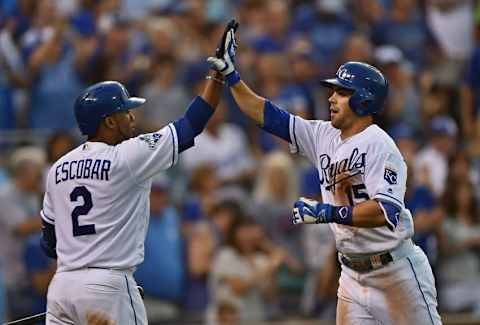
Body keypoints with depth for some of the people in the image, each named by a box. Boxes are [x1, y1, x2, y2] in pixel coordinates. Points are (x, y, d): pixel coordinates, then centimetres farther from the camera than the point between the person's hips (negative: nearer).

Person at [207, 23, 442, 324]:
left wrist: (328, 213, -33)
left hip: (395, 271, -7)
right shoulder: (324, 136, 5)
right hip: (353, 274, 7)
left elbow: (387, 211, -28)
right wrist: (230, 74, 1)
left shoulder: (377, 144, -17)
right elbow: (268, 116, 7)